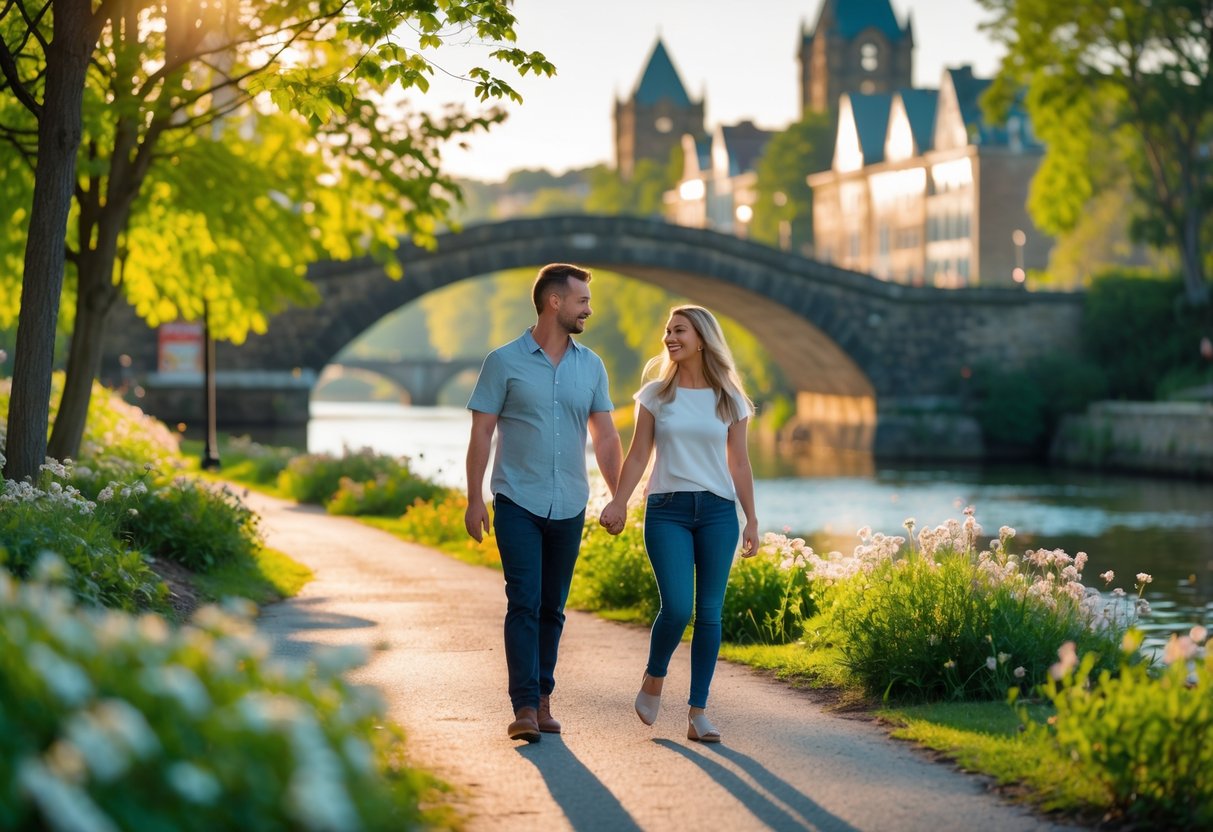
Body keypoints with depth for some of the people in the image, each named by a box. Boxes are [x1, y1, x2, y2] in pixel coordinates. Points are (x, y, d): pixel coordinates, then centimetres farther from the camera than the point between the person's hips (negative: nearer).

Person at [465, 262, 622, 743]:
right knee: (524, 603, -12)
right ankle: (524, 708, -14)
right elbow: (481, 433, -2)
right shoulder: (505, 362, -3)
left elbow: (605, 437, 12)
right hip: (518, 503, -4)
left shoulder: (591, 366, 9)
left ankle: (542, 700, 17)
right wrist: (474, 500, -7)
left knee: (552, 609, 9)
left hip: (569, 506, 4)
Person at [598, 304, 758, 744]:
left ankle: (697, 713, 5)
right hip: (667, 509, -1)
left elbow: (739, 464, 10)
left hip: (718, 510, 1)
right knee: (677, 608, -15)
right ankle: (653, 679, 14)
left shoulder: (729, 399, 7)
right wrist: (618, 503, -4)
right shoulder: (656, 394, 5)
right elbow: (638, 456, 6)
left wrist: (751, 520, 6)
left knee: (709, 612, -1)